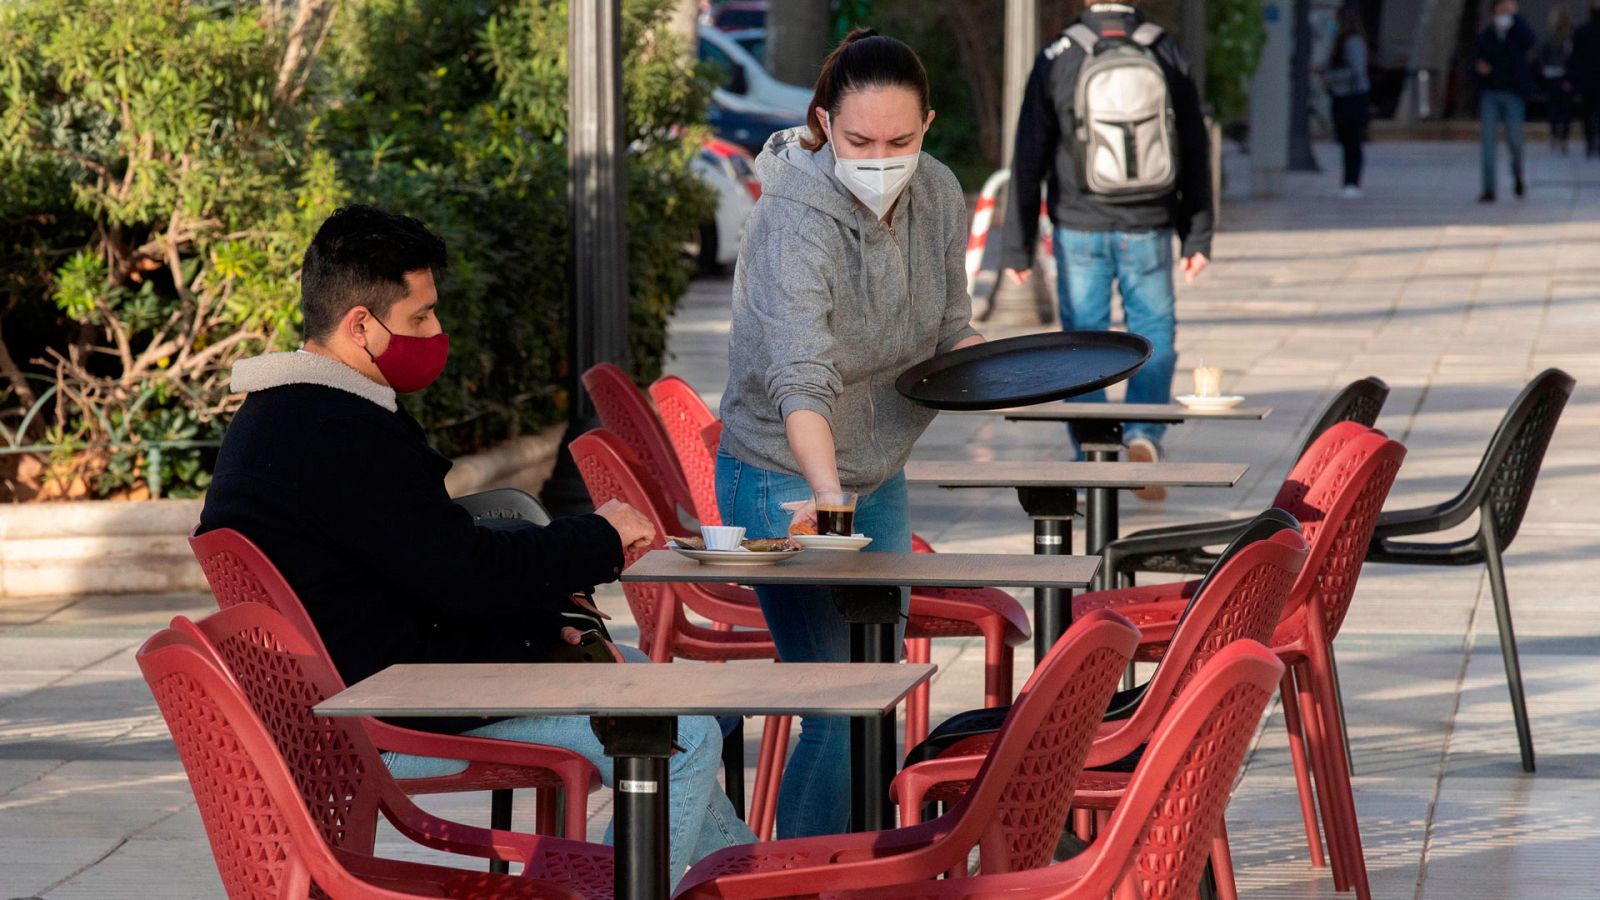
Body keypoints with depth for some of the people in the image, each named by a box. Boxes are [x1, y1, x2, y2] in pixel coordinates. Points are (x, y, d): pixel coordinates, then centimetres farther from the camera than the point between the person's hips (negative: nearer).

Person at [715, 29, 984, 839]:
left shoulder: (939, 198, -6)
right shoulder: (795, 223, -28)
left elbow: (949, 325, 8)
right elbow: (801, 378, -39)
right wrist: (826, 493, -54)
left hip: (881, 480, 7)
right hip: (785, 485, -7)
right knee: (841, 711, -13)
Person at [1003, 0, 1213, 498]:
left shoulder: (1056, 61, -4)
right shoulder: (1167, 56, 0)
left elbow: (1028, 159, -2)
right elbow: (1194, 153, 3)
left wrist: (1018, 246, 4)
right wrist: (1197, 237, 10)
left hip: (1079, 228, 0)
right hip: (1147, 229, 1)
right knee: (1154, 332, 13)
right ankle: (1144, 432, -9)